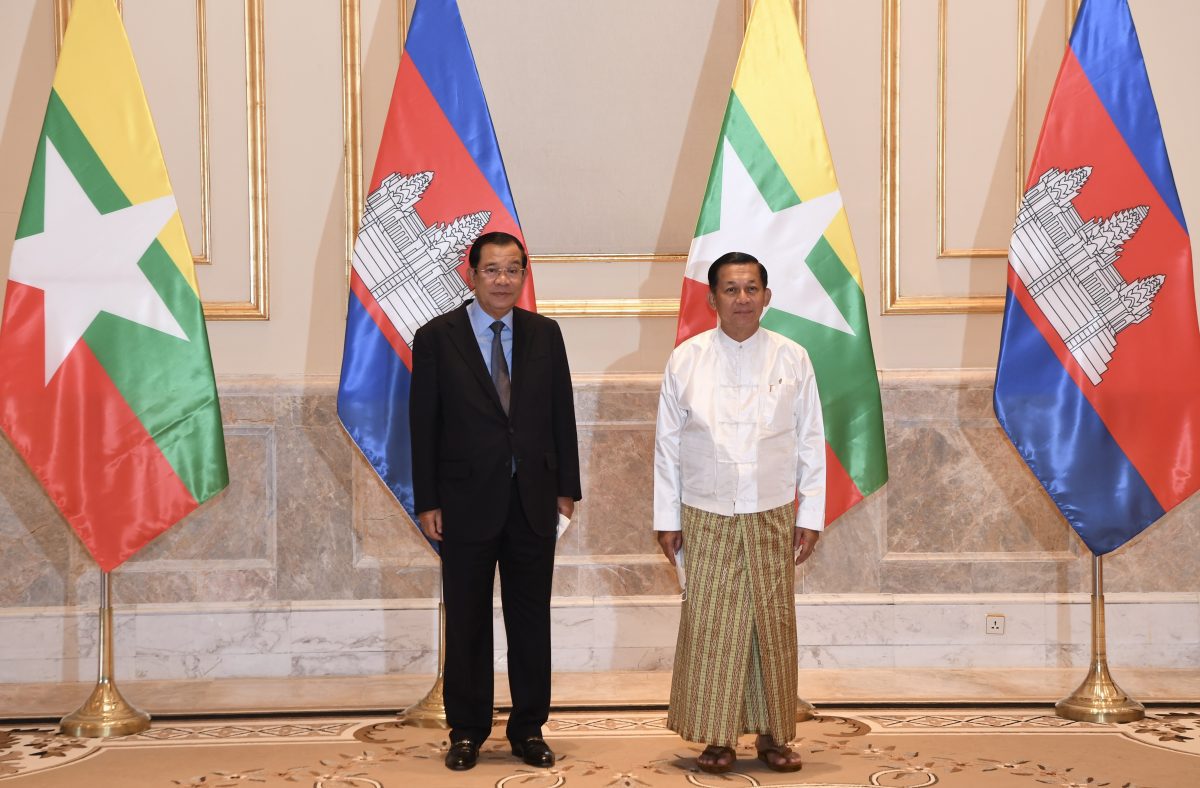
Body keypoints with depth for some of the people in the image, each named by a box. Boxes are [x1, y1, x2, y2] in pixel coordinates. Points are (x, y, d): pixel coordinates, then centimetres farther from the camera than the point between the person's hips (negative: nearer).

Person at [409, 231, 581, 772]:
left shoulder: (544, 334, 5)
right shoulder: (436, 337, -3)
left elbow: (562, 415, 8)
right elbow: (424, 425, -3)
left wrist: (566, 487, 4)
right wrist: (427, 502, -5)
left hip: (533, 501, 2)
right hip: (466, 502, -2)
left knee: (531, 622, 8)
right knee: (467, 624, 8)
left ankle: (529, 729, 20)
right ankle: (466, 731, 20)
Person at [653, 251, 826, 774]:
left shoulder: (792, 359, 0)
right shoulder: (686, 360, -1)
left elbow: (810, 443, 4)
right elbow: (668, 445, 3)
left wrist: (811, 516, 2)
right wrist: (666, 519, 2)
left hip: (773, 517, 1)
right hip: (706, 517, -1)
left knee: (773, 625, 6)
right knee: (710, 626, 1)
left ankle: (772, 733, 19)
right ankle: (718, 736, 14)